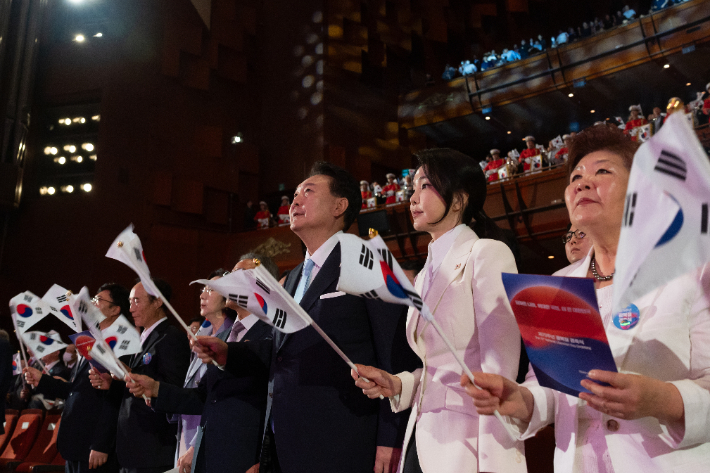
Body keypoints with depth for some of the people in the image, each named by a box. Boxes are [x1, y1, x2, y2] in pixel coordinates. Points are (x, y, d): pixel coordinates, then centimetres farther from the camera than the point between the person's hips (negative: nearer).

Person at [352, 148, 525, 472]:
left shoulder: (487, 255, -9)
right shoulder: (425, 274, 13)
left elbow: (499, 371, -16)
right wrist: (396, 385, 0)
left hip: (467, 445, -7)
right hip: (421, 441, 7)